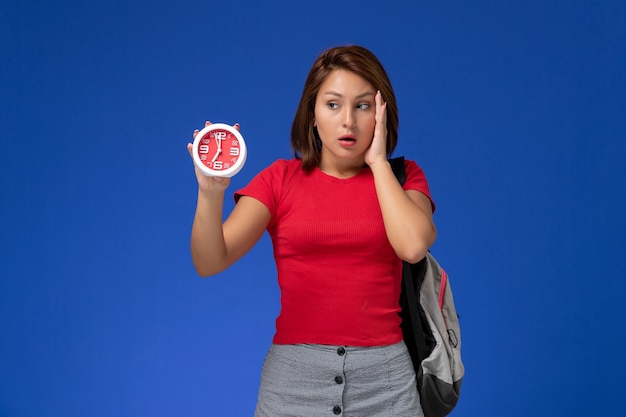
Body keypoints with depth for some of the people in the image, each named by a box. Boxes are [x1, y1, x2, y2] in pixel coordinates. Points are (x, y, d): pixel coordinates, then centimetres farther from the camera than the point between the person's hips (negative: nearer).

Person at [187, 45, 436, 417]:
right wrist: (211, 193, -27)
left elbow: (413, 246, -17)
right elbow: (209, 262, -9)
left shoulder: (402, 177, 5)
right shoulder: (281, 179, 3)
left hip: (383, 373, 0)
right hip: (294, 372, 0)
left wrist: (379, 161, -8)